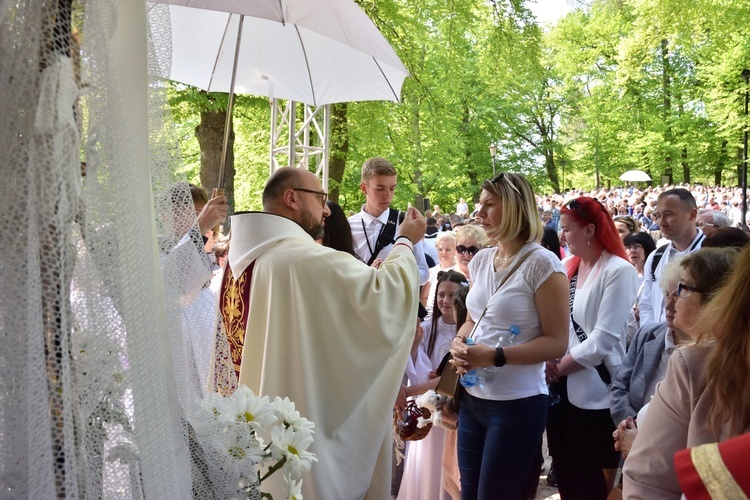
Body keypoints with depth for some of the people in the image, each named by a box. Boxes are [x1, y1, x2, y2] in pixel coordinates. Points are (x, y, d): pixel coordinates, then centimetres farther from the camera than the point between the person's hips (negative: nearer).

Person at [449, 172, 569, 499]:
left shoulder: (542, 263, -14)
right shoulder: (481, 259, 7)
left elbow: (556, 342, -14)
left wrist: (495, 356, -23)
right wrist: (459, 343, -4)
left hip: (517, 404, -6)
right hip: (473, 398, 7)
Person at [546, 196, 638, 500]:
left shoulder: (619, 271, -13)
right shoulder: (567, 268, 10)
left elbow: (604, 338, -19)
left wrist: (560, 367, -12)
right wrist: (548, 360, -7)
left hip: (593, 391, -7)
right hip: (560, 387, 7)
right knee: (565, 474, 19)